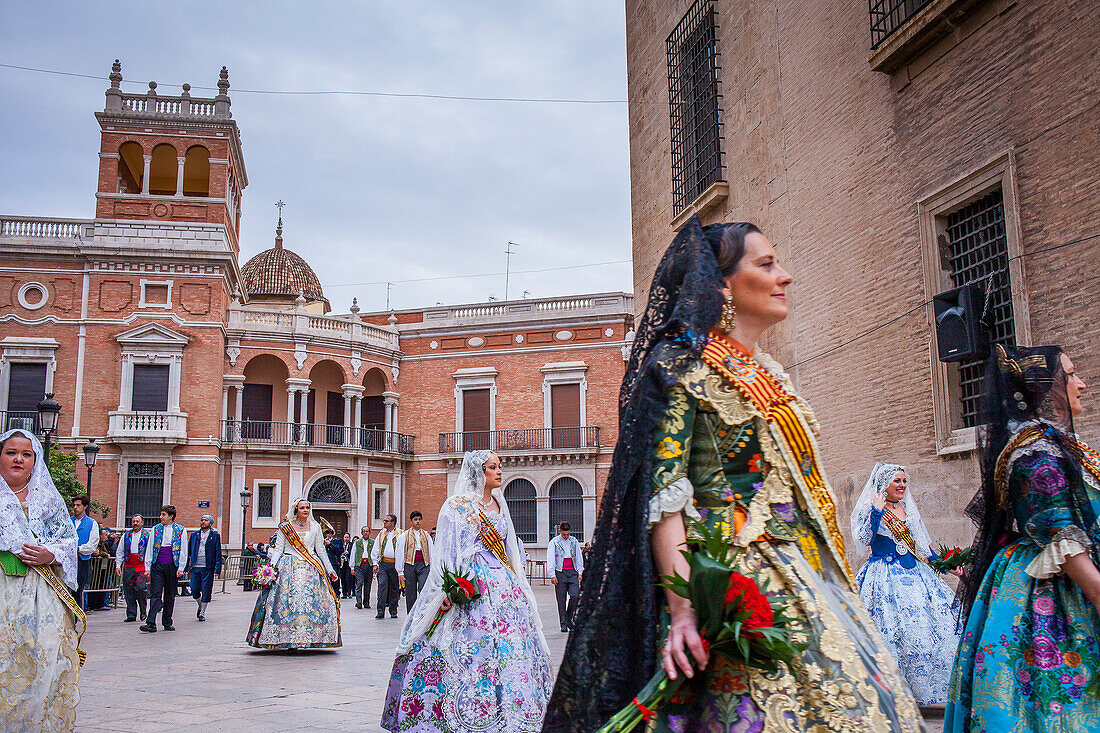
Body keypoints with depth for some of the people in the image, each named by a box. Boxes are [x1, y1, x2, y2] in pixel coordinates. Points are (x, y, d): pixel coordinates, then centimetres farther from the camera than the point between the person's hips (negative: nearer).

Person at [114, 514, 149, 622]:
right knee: (128, 590, 2)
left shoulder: (147, 535, 5)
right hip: (128, 566, 4)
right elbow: (119, 551, 17)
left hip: (142, 566, -4)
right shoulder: (126, 535, 15)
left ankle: (143, 612, 3)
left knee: (140, 588, -13)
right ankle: (131, 614, 9)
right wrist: (118, 565, 7)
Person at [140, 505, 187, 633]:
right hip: (157, 566, 1)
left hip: (172, 566, -1)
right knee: (155, 593, -8)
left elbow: (183, 551, 3)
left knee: (170, 595, 7)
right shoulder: (156, 529, 9)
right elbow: (149, 549, 10)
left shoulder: (180, 530, 4)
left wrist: (180, 568, -4)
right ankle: (151, 623, -12)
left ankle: (167, 623, 17)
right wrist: (147, 567, 4)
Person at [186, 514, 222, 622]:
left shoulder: (215, 536, 3)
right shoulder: (194, 535, 11)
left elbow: (218, 554, 1)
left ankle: (202, 613, 11)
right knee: (194, 590, 2)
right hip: (195, 567, 3)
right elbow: (188, 551, 13)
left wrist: (217, 569, -6)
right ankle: (200, 606, 29)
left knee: (206, 591, -1)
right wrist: (186, 566, 6)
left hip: (208, 568, -3)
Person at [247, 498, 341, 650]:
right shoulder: (285, 527, 5)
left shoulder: (315, 527, 11)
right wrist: (271, 567, -12)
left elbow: (321, 550, 15)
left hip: (311, 569, 2)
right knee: (288, 601, -12)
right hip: (289, 568, -2)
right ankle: (289, 641, -10)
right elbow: (278, 549, 3)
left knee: (311, 601, -9)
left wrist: (331, 570, 14)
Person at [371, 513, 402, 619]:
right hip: (383, 564, 2)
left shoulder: (400, 534, 3)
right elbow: (375, 550, 16)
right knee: (382, 585, -12)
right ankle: (381, 610, -15)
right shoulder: (381, 534, 13)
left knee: (394, 588, 4)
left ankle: (393, 611, 15)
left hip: (395, 564, -2)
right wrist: (375, 563, 7)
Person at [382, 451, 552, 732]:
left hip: (504, 584, 6)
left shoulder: (499, 504, 17)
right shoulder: (457, 505, -2)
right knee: (468, 651, -10)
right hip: (470, 586, -6)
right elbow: (447, 551, -7)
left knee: (513, 650, -1)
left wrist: (517, 583, 17)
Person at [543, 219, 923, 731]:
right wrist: (682, 608, -26)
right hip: (738, 581, -8)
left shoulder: (768, 373, 19)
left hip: (807, 574, 8)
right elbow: (663, 495, -16)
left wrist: (838, 586, 19)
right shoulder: (684, 366, -6)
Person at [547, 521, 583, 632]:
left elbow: (579, 557, 17)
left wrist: (580, 572, 10)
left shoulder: (574, 541, 12)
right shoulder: (554, 542, 1)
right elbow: (550, 559, -2)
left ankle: (569, 618, 10)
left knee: (575, 596, -10)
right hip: (560, 573, -2)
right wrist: (552, 575, -8)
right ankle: (564, 623, 6)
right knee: (561, 599, -2)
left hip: (572, 572, 2)